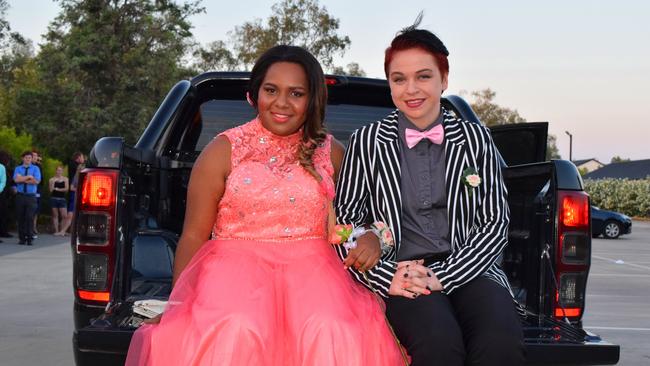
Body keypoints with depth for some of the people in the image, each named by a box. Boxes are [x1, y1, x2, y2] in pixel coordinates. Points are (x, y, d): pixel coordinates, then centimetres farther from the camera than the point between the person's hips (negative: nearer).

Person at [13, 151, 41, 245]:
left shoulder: (35, 168, 7)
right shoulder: (18, 169, 11)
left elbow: (36, 181, -7)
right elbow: (16, 179, -7)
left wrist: (22, 179, -5)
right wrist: (28, 177, -10)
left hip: (31, 196, -2)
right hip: (20, 196, 2)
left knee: (30, 217, -8)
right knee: (20, 217, 2)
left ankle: (29, 238, -3)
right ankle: (22, 238, 9)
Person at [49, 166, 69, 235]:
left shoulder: (65, 179, 7)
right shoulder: (52, 179, 5)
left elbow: (66, 188, -2)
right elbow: (51, 190, -1)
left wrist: (58, 189, -4)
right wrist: (53, 182, -10)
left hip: (62, 199, 0)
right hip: (54, 198, 0)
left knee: (65, 216, -8)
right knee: (55, 215, 3)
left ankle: (62, 231, 3)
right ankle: (56, 231, 7)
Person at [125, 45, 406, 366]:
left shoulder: (330, 153, 12)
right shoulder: (224, 150, 5)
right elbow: (194, 236, 6)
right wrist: (177, 308, 2)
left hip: (311, 266, 1)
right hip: (236, 261, -1)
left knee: (334, 333, -32)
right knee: (235, 331, -35)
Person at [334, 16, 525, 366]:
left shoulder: (475, 138, 12)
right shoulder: (367, 142, 9)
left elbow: (496, 220, 6)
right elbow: (344, 222, 5)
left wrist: (444, 277, -8)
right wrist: (386, 277, -11)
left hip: (467, 268, 1)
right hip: (401, 278, -1)